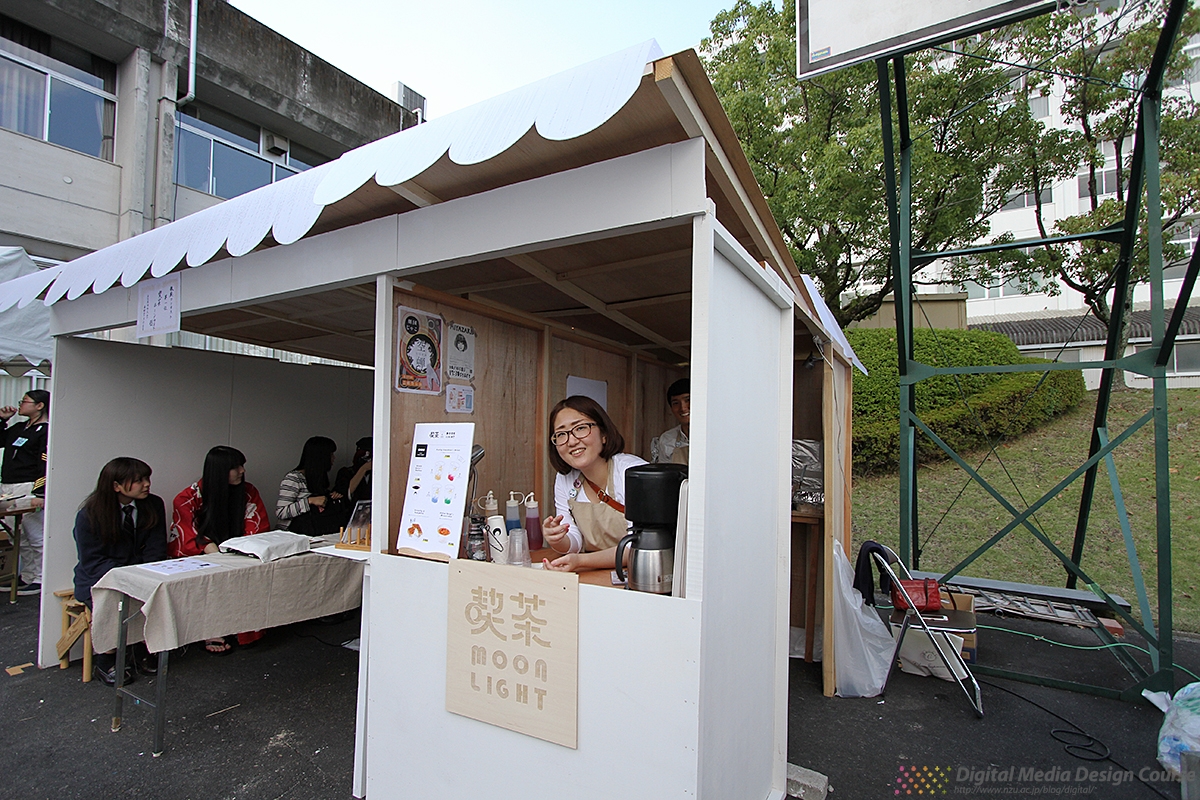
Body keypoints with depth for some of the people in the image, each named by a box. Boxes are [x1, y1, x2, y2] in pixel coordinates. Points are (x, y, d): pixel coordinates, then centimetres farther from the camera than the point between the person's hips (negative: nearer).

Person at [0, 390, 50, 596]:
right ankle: (27, 577, 25)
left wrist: (39, 494, -21)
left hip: (29, 491, -9)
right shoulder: (17, 429, 17)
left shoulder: (45, 431, -10)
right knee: (20, 538, 15)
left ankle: (40, 580, 5)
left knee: (36, 537, -3)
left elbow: (45, 466, -15)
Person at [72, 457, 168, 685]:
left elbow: (155, 551, -1)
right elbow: (92, 562, -11)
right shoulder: (89, 515, -11)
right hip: (98, 580, -2)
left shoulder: (154, 505, -3)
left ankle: (143, 653, -1)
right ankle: (105, 663, -4)